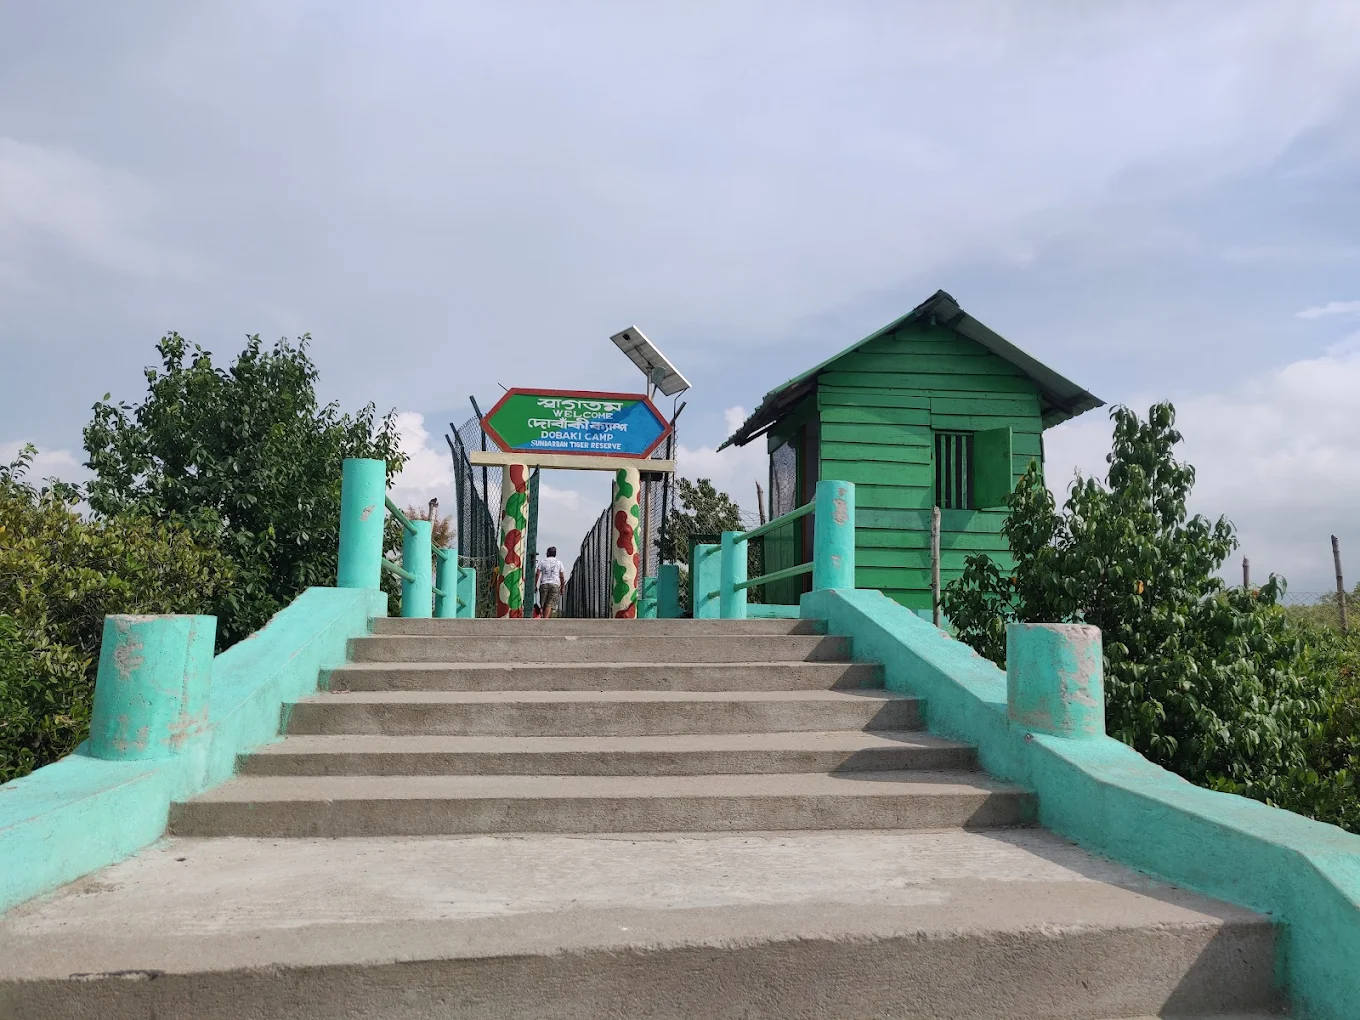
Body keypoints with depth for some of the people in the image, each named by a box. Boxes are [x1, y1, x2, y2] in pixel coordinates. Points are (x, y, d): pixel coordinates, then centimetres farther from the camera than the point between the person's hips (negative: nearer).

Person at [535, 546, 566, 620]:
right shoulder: (559, 562, 13)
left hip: (544, 584, 1)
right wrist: (562, 588, 14)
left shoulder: (542, 561, 12)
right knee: (550, 605, -10)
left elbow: (537, 574, 2)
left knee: (543, 605, 8)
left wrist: (535, 585, 3)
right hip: (555, 584, -1)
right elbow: (562, 577, 8)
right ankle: (545, 620, -26)